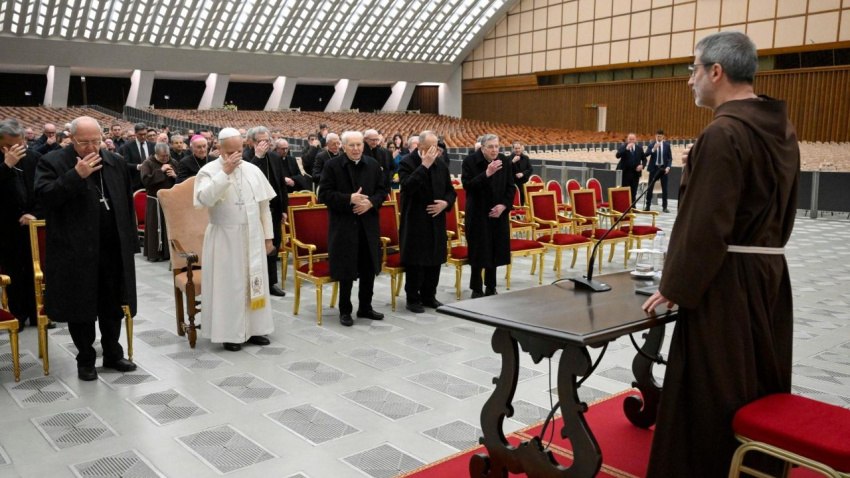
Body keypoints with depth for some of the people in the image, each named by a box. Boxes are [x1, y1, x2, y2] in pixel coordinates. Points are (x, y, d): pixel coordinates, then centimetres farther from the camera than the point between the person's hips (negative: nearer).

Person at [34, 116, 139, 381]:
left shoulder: (115, 163, 8)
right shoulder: (52, 163, -5)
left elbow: (127, 204, 10)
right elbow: (44, 197, -17)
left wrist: (131, 242, 8)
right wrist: (76, 176, -26)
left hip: (113, 250, 4)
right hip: (75, 251, -3)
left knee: (113, 306, 13)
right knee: (80, 307, 7)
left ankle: (113, 354, 28)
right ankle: (85, 359, 23)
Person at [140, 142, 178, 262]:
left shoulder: (173, 162, 8)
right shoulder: (148, 163, -3)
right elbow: (145, 180, -17)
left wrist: (175, 176, -10)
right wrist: (160, 171, -18)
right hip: (155, 201, -3)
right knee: (155, 227, -1)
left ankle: (170, 251, 13)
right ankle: (154, 253, 6)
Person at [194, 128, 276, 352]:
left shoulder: (253, 170, 5)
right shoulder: (209, 171, -8)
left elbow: (264, 205, 9)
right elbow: (205, 199, -27)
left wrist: (268, 236, 8)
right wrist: (225, 172, -26)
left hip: (253, 237, 4)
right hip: (225, 239, -4)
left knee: (254, 282, 10)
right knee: (228, 285, 1)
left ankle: (254, 329, 21)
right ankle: (230, 333, 12)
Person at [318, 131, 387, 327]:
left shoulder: (373, 165, 6)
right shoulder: (332, 165, -6)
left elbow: (382, 190, 9)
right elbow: (324, 194, -10)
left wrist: (370, 202, -11)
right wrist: (349, 199, -21)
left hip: (368, 225, 4)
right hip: (344, 225, -4)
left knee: (369, 268, 11)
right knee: (346, 270, 3)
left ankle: (365, 307, 27)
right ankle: (345, 310, 17)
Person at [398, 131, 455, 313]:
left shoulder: (441, 164, 8)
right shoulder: (407, 162, -9)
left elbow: (450, 190, 14)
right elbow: (407, 187, -25)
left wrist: (445, 203, -7)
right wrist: (424, 165, -25)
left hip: (436, 221, 6)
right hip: (415, 222, -5)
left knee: (435, 260, 11)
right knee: (415, 261, 0)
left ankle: (429, 296, 24)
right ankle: (413, 299, 13)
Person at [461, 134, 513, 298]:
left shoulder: (503, 162, 2)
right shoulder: (470, 161, -9)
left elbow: (510, 187, 6)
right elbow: (467, 185, -19)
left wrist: (504, 205, -9)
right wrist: (487, 174, -28)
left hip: (498, 214, 4)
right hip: (477, 214, -4)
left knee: (494, 251, 9)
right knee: (479, 252, 0)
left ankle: (491, 288, 23)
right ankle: (476, 289, 13)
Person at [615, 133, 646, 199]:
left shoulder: (639, 148, 8)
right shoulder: (622, 146, -2)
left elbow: (644, 159, 14)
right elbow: (617, 155, -19)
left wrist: (642, 165, -6)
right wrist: (626, 149, -27)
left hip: (635, 173, 3)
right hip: (624, 172, -3)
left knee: (633, 192, 4)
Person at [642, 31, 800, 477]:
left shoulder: (723, 134, -20)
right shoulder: (782, 129, 7)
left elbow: (704, 223, -20)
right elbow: (783, 209, 14)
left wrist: (674, 286, -12)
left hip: (726, 279, -9)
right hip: (771, 272, 9)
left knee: (713, 392, 4)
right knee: (761, 383, 19)